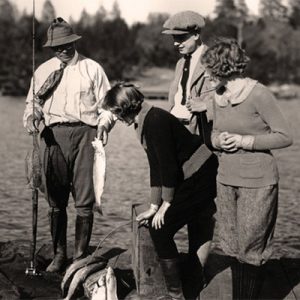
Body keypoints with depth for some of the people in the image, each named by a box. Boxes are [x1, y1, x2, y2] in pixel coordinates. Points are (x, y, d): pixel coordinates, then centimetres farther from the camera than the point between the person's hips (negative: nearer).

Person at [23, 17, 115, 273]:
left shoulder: (92, 69, 7)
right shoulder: (43, 71, 14)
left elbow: (106, 102, 6)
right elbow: (33, 102, 17)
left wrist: (104, 122, -12)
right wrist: (31, 116, -5)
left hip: (84, 134, -2)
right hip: (53, 136, 3)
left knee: (84, 201, -3)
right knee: (56, 201, 5)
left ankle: (80, 256, 7)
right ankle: (59, 254, 16)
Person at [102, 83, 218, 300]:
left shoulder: (156, 121, -21)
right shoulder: (144, 123, 10)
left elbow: (168, 166, -21)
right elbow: (156, 167, 13)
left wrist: (166, 206, -12)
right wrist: (153, 207, 13)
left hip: (200, 177, -10)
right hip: (190, 178, 10)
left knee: (160, 229, -8)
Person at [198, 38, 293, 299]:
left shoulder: (258, 94, -14)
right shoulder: (219, 97, 7)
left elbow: (285, 137, -12)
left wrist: (244, 141, -17)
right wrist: (218, 140, -6)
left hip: (257, 182, -6)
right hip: (226, 179, 6)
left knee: (251, 250, 2)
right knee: (234, 248, 12)